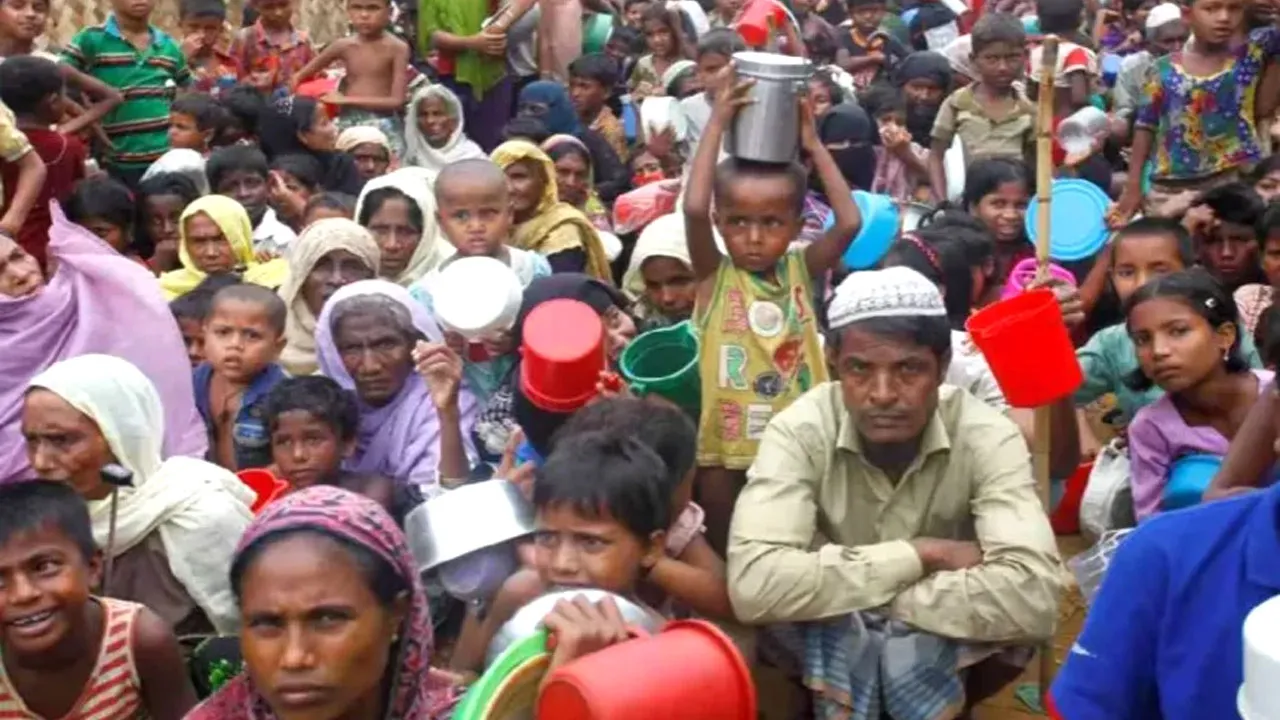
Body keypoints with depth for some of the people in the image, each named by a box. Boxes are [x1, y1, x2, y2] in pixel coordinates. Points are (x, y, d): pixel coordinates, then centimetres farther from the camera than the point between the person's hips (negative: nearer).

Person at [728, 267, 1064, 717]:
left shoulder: (987, 438, -22)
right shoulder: (799, 431, -23)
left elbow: (1034, 599, -36)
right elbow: (753, 586, -38)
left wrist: (850, 587, -33)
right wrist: (921, 555, -32)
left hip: (942, 651, 1)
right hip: (827, 645, -1)